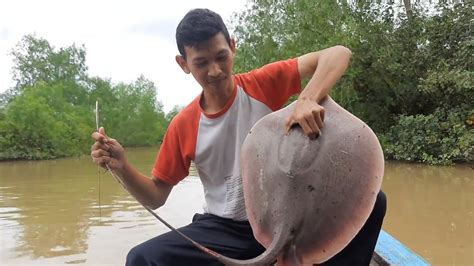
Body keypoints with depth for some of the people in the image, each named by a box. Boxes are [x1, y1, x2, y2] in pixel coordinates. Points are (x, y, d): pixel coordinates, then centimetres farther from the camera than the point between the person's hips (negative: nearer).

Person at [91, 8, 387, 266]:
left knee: (370, 200, -21)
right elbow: (156, 197, 5)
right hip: (226, 230, 1)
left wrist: (308, 99, -34)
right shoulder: (183, 126, -2)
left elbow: (338, 54, -15)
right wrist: (122, 166, -15)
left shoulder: (264, 84, -7)